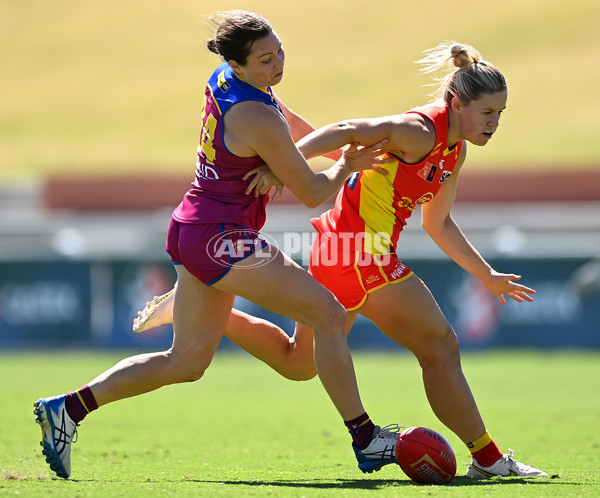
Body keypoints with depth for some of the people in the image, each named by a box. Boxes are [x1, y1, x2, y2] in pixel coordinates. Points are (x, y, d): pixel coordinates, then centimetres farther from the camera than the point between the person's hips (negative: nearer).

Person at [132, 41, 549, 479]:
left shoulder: (454, 149, 12)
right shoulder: (420, 131, -18)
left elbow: (438, 223, 22)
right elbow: (347, 132, -24)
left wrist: (487, 276, 23)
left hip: (336, 250, 10)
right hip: (363, 256, -10)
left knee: (296, 363, 21)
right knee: (441, 347, -3)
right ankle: (487, 458, 5)